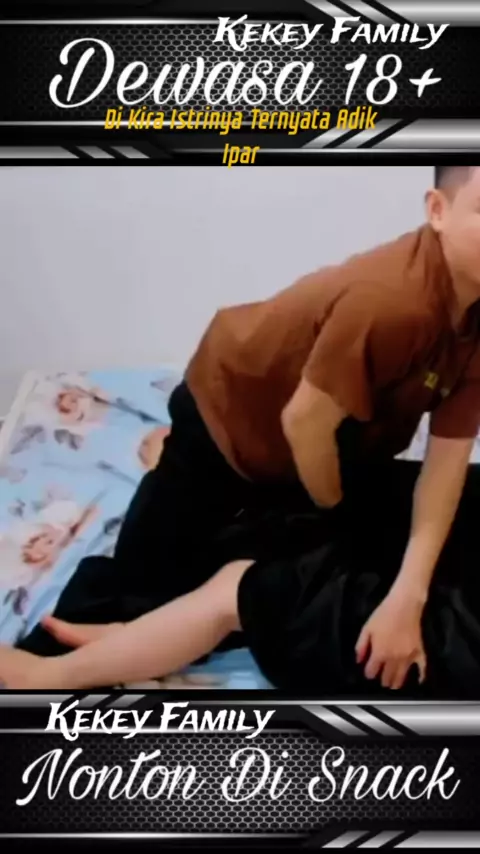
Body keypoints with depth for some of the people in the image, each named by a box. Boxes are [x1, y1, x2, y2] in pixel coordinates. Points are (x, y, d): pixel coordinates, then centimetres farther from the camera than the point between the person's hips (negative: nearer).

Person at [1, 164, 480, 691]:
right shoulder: (391, 301, -40)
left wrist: (408, 596, -28)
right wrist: (333, 512, -9)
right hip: (235, 412, -7)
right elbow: (304, 420, -30)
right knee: (145, 588, -4)